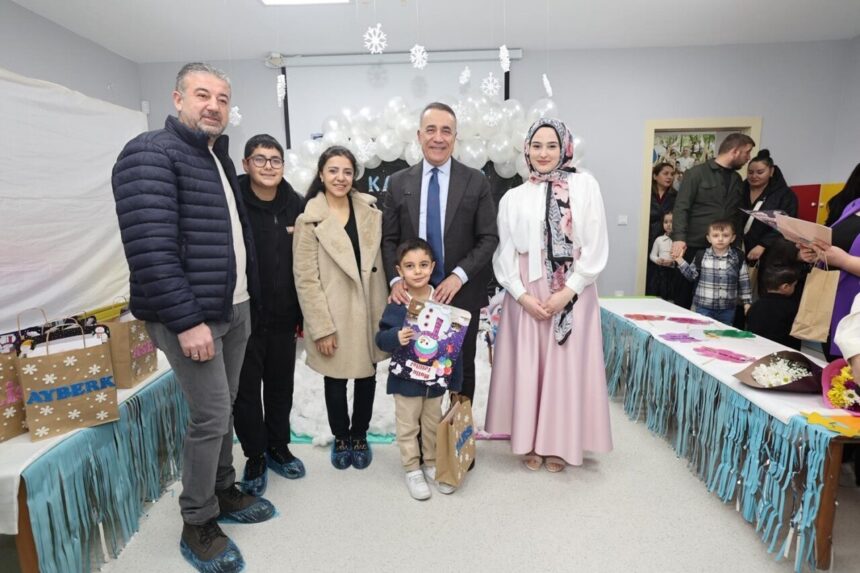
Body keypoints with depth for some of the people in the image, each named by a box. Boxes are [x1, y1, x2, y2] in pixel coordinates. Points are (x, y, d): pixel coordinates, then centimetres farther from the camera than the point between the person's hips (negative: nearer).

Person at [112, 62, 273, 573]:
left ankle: (225, 492, 35)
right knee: (211, 416, -1)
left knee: (225, 408, 17)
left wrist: (248, 298, 13)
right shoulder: (150, 154, -11)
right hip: (192, 314, -8)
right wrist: (186, 320, -24)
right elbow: (150, 248, -21)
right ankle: (198, 525, 19)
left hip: (236, 307, 8)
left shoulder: (220, 157, 15)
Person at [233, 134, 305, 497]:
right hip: (243, 316, -3)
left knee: (281, 386, 16)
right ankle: (255, 457, 30)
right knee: (246, 389, 10)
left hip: (283, 316, 3)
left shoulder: (296, 206, 2)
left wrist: (305, 313, 7)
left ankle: (278, 448, 36)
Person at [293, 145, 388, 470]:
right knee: (336, 380, 12)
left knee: (366, 377, 14)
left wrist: (384, 312, 3)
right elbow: (305, 279, -11)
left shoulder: (370, 212, 4)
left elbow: (379, 264, 6)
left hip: (368, 311, 4)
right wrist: (322, 328, -14)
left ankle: (359, 436, 36)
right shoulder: (309, 220, -8)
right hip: (332, 315, -3)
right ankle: (340, 437, 36)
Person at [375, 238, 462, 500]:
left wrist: (455, 380, -1)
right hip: (406, 378, -2)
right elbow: (381, 338, -8)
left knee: (433, 424, 20)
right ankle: (412, 469, 32)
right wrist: (396, 338, -32)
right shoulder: (397, 304, -15)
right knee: (408, 426, 13)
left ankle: (431, 464, 40)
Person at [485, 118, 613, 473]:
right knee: (527, 368, 6)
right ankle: (530, 442, 23)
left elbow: (596, 246, -2)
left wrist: (568, 292, -10)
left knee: (566, 368, 5)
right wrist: (522, 295, -8)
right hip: (526, 295, 1)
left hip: (573, 294, -1)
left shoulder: (585, 186, 2)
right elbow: (504, 253, 4)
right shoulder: (514, 197, 7)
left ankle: (559, 444, 23)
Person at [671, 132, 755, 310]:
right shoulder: (697, 173, -3)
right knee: (684, 296, 3)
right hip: (694, 247, -5)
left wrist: (738, 245, 12)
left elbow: (738, 215, 18)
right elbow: (681, 207, -10)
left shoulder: (737, 180, 15)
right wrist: (679, 238, -21)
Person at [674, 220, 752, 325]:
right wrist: (680, 261, -9)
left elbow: (744, 281, 3)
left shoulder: (738, 257, -3)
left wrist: (747, 302, 3)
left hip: (728, 308, 1)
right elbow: (691, 276, 2)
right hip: (704, 306, -1)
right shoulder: (701, 256, -4)